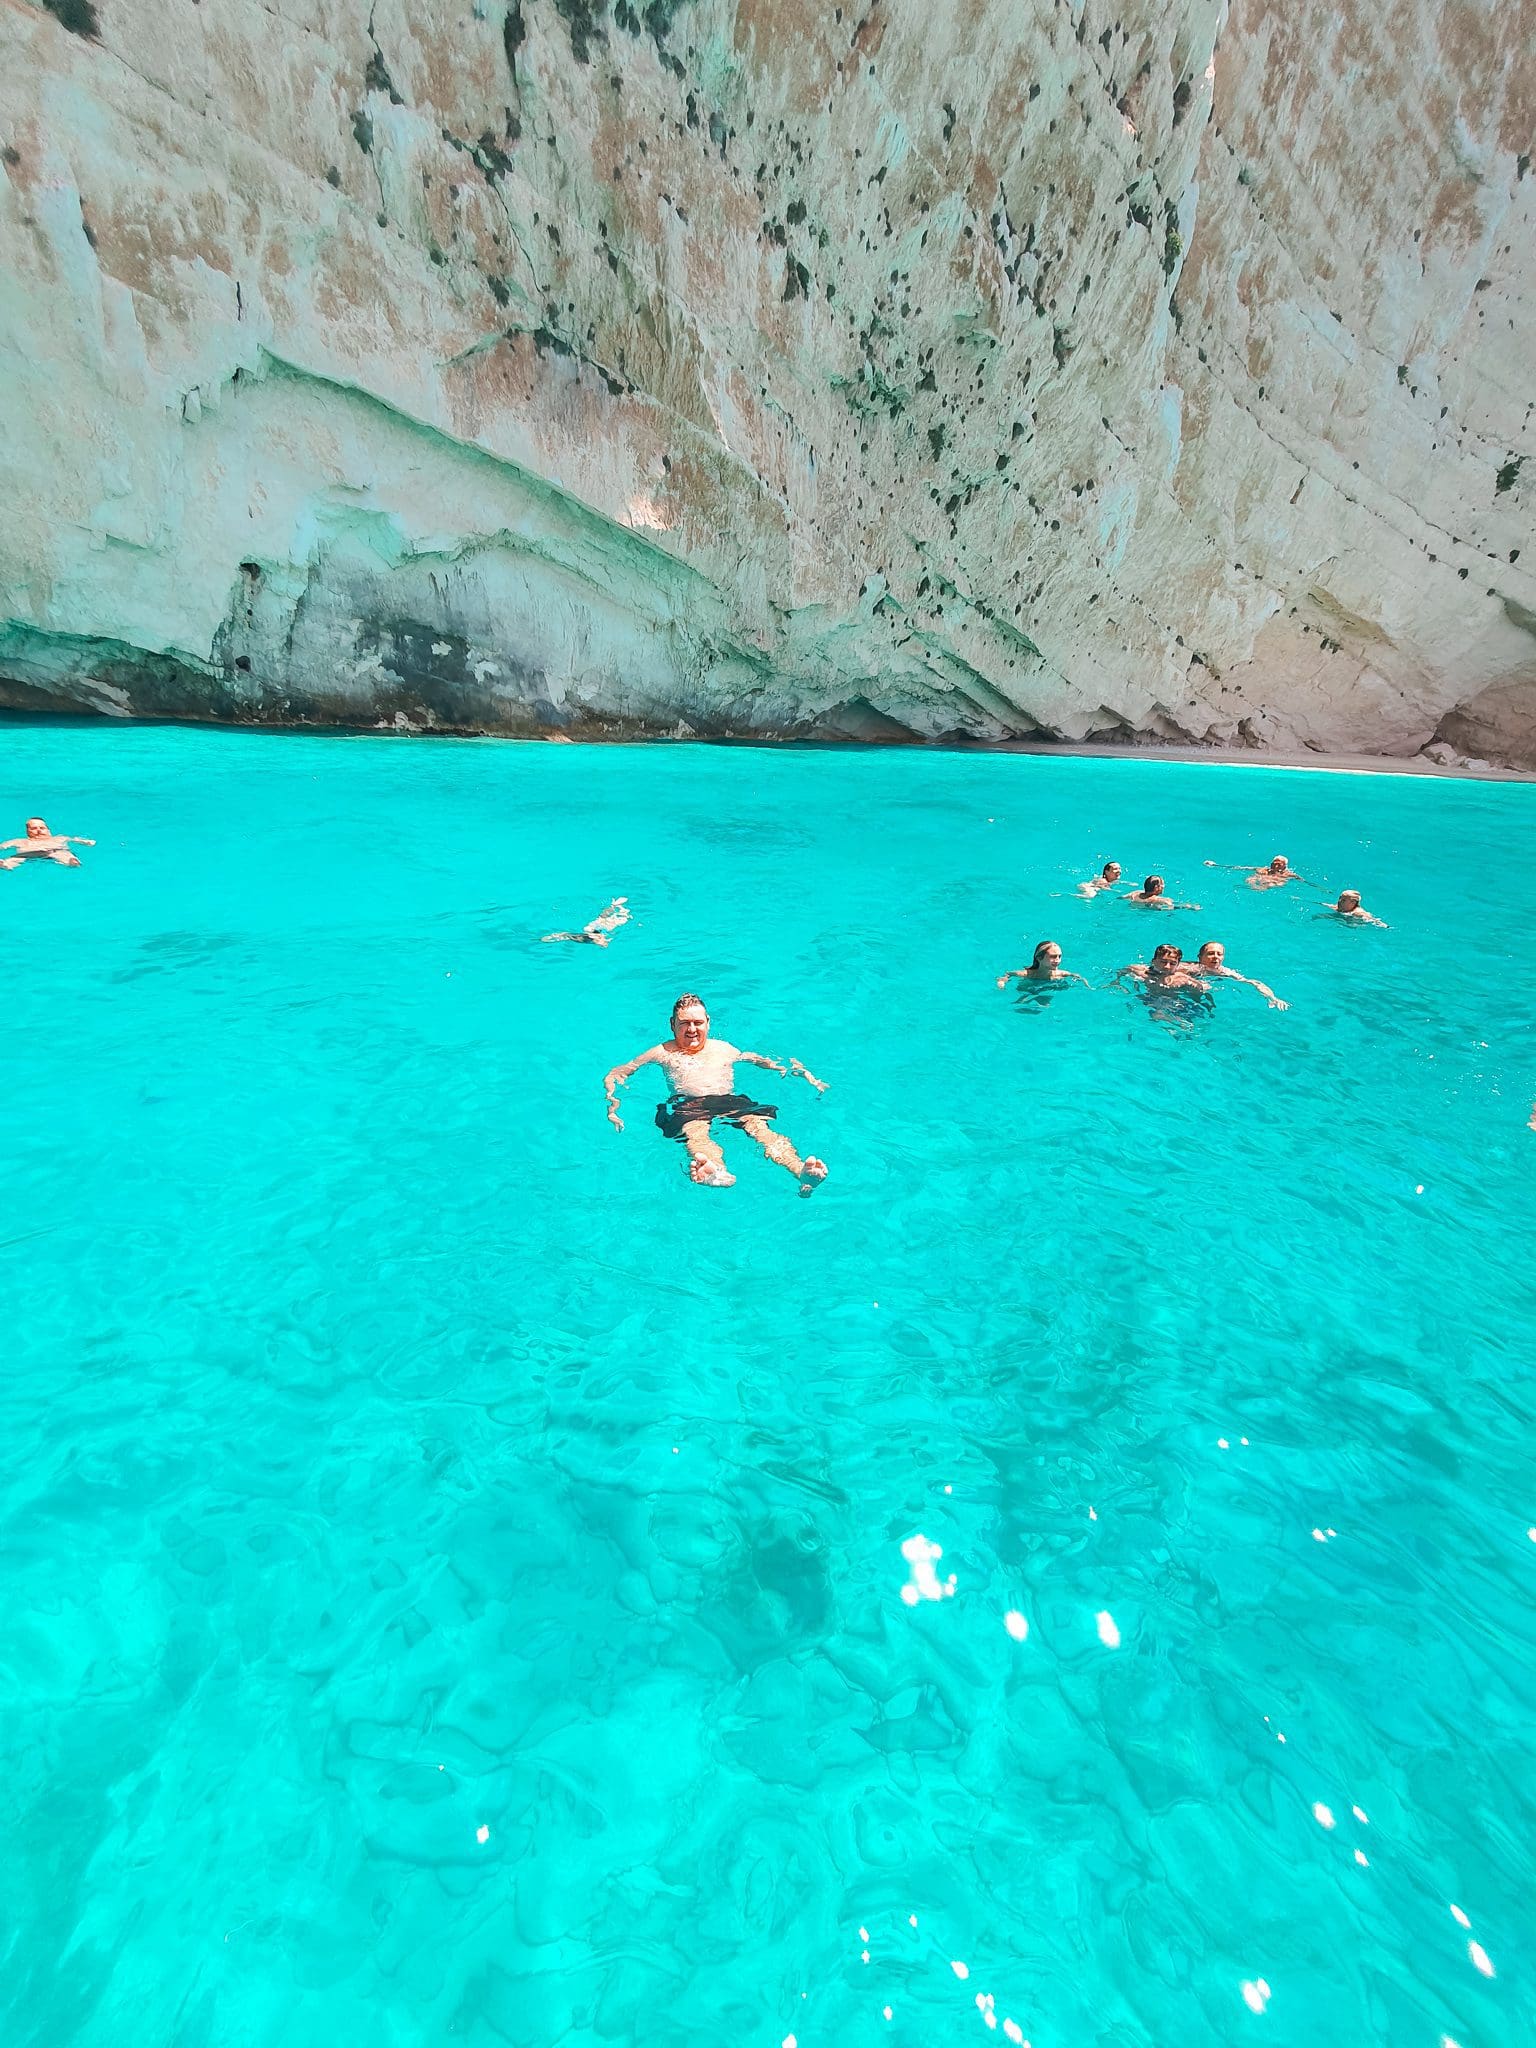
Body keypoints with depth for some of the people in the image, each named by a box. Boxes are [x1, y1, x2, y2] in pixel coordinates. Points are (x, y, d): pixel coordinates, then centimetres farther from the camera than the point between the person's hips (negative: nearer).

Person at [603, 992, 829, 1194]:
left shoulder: (724, 1049, 28)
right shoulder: (663, 1052, 20)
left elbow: (764, 1061, 33)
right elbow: (615, 1074, 19)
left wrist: (806, 1075, 21)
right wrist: (613, 1106, 0)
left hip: (731, 1102, 3)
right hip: (687, 1104, -2)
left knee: (759, 1125, -31)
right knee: (695, 1130, -39)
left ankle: (801, 1172, -57)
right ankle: (719, 1173, -73)